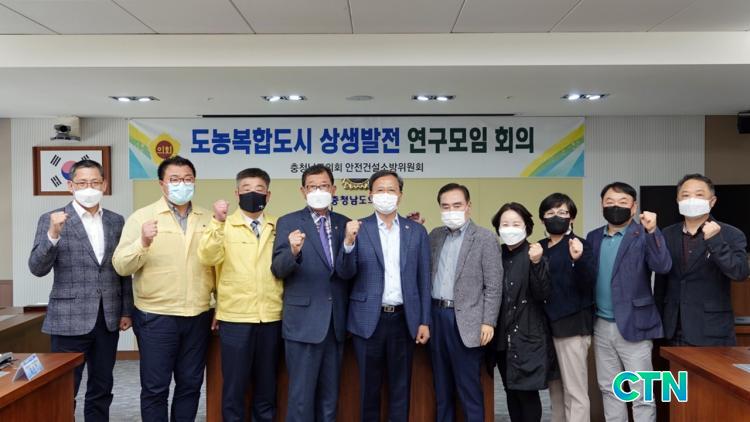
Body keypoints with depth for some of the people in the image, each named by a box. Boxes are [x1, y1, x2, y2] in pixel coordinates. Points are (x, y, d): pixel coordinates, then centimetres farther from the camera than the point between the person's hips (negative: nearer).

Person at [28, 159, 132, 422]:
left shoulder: (116, 221, 8)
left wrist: (127, 310, 8)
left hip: (108, 319, 4)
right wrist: (53, 234, -24)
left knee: (101, 390, 12)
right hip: (69, 320, -3)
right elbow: (37, 269, -10)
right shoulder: (52, 220, -3)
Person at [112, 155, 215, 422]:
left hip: (198, 317, 3)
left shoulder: (207, 220, 7)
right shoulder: (142, 217, -3)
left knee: (190, 384, 13)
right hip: (156, 317, -3)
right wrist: (143, 243, -27)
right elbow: (121, 266, -10)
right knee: (155, 388, 6)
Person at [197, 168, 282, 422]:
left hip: (271, 317, 2)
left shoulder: (278, 227, 8)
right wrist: (218, 222, -25)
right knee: (234, 385, 6)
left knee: (267, 385, 13)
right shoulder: (224, 226, 0)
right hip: (234, 317, -2)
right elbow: (207, 258, -17)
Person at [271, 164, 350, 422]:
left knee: (330, 395, 14)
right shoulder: (288, 223, -1)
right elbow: (278, 269, -11)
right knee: (301, 396, 2)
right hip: (304, 321, -3)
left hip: (336, 321, 4)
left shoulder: (345, 224, 8)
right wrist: (294, 251, -28)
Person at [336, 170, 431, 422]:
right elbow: (345, 274, -7)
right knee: (369, 387, 10)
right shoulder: (358, 229, 1)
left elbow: (423, 280, 6)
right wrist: (349, 242, -23)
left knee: (401, 387, 12)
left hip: (404, 319, 2)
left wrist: (424, 321, 1)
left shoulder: (417, 231, 6)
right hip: (369, 319, -1)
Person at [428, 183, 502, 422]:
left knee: (469, 388, 2)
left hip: (465, 320, -5)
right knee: (442, 386, 16)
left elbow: (494, 285, -8)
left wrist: (488, 322, -12)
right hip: (436, 315, 5)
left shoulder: (485, 239, -5)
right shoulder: (435, 236, 11)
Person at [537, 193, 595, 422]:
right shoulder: (539, 247, 10)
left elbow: (588, 284, -18)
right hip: (546, 325, 6)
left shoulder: (580, 245, -5)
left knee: (575, 391, -1)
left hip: (572, 324, -6)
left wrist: (578, 259, -33)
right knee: (555, 388, 16)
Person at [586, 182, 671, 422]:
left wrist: (652, 231, -30)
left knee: (641, 394, 1)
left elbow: (663, 267, -21)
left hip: (633, 326, -5)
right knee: (609, 390, 15)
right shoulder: (593, 237, 10)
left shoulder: (644, 235, -6)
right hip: (601, 326, 5)